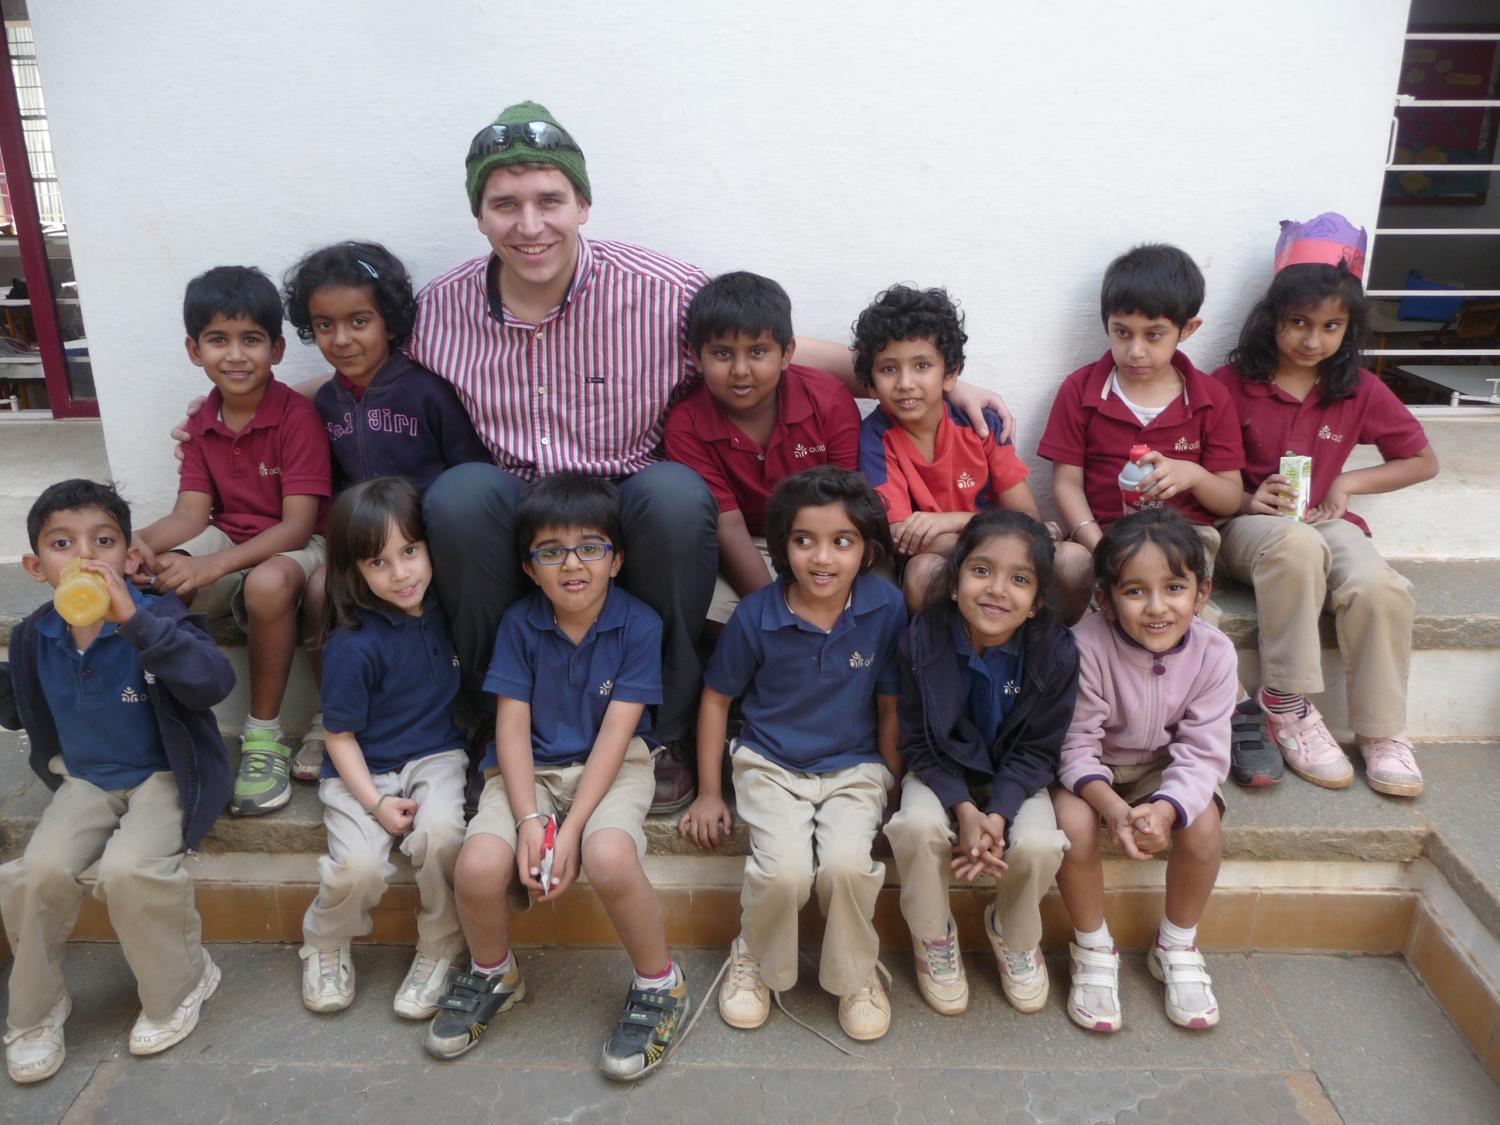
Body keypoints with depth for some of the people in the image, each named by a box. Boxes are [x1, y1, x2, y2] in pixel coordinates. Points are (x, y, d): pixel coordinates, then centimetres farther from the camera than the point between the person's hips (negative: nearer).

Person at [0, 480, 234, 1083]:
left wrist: (135, 619, -44)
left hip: (163, 775, -5)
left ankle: (178, 988, 0)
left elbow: (214, 682, -37)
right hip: (84, 779, 5)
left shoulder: (157, 619, -17)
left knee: (127, 870, -28)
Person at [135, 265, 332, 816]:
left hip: (295, 546, -6)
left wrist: (214, 565, -33)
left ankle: (264, 734, -18)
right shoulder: (200, 423, 6)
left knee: (269, 582, -38)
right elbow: (192, 514, -4)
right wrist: (138, 542, -27)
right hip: (227, 539, 6)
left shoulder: (297, 415, -14)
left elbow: (297, 525, -21)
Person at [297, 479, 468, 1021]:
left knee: (440, 833, -29)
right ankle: (325, 945, 11)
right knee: (359, 867, -26)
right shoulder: (355, 645, -17)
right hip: (363, 771, -2)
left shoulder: (444, 606, -4)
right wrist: (375, 802, -17)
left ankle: (438, 949, -2)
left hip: (436, 757, 2)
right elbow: (341, 735, -8)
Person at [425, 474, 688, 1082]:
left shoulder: (638, 624, -9)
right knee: (480, 866, -24)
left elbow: (615, 732, -13)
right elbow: (512, 726, -5)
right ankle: (493, 973, 12)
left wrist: (571, 829, -20)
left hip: (613, 767, -2)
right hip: (531, 767, 3)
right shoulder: (519, 623, -2)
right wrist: (529, 821, -18)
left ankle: (660, 983, -3)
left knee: (609, 857, -33)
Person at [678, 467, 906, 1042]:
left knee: (847, 864, -27)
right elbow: (717, 698, 1)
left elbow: (891, 707, -1)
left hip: (855, 767, 0)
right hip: (771, 764, 0)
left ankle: (857, 974, 7)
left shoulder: (886, 608, -12)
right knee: (785, 871, -25)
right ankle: (752, 961, 10)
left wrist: (894, 790, 3)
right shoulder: (756, 615, -12)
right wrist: (709, 793, 3)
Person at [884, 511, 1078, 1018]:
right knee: (919, 826, -30)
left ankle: (1015, 935, 10)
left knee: (1038, 845, -27)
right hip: (942, 770, 0)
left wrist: (999, 814, -26)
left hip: (1015, 776, 1)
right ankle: (934, 937, 1)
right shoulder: (923, 639, -20)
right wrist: (964, 808, -26)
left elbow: (1037, 751, -11)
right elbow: (919, 741, -12)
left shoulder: (1055, 651, -18)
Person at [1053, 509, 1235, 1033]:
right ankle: (1094, 949, -3)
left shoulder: (1213, 652, -19)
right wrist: (1113, 807, -42)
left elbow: (1203, 753, -18)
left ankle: (1177, 946, 5)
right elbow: (1077, 747, -23)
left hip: (1165, 766, 3)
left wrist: (1165, 809, -38)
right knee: (1074, 824, -30)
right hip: (1092, 769, -2)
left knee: (1202, 826, -24)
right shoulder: (1087, 646, -28)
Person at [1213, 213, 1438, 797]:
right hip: (1249, 524, -3)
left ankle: (1382, 732, -10)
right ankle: (1287, 705, -26)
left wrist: (1347, 482, 1)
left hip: (1325, 521, 3)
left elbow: (1423, 460, 15)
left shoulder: (1360, 391, 6)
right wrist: (1246, 499, -19)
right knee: (1297, 546, -39)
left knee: (1378, 585, -30)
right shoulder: (1231, 384, -3)